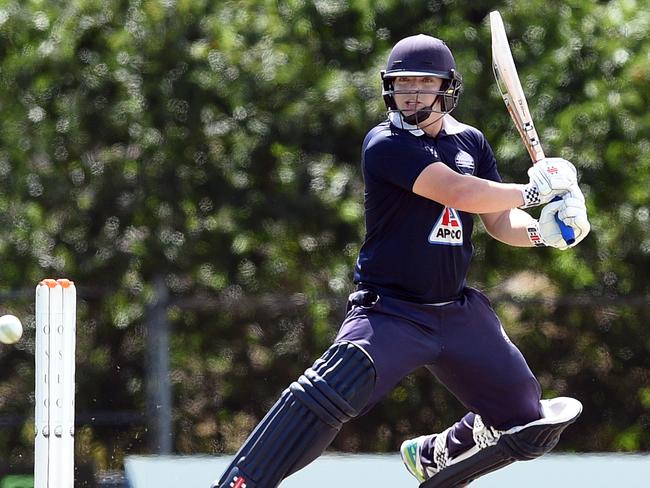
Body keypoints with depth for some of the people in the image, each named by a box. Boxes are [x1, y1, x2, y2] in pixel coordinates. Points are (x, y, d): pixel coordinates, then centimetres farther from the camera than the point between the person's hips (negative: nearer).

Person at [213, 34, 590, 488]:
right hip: (390, 312, -7)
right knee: (327, 396, -32)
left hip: (459, 313, 7)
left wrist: (542, 230, -12)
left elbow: (500, 220, 10)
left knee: (528, 426, 8)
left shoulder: (471, 143, 9)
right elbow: (458, 193, -23)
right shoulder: (385, 144, -12)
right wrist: (536, 189, -13)